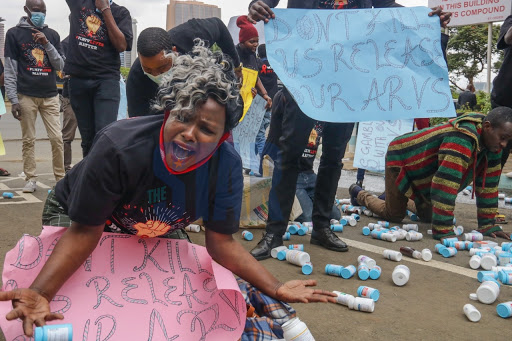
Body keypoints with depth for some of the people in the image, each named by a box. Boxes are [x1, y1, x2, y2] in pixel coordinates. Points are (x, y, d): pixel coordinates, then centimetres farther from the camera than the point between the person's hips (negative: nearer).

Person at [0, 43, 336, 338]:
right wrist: (40, 292, -43)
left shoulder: (227, 166, -28)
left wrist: (276, 289, -28)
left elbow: (221, 242, -19)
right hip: (78, 218, -2)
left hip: (156, 231, 3)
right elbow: (86, 231, -29)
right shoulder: (119, 147, -38)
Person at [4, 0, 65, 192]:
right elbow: (10, 70, 1)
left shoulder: (52, 35, 11)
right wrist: (13, 100, -6)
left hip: (50, 96, 2)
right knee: (28, 140, 1)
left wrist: (47, 44, -6)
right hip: (26, 96, -2)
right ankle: (30, 179, 10)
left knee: (57, 138, -3)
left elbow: (60, 66, 8)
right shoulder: (14, 34, 4)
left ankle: (60, 178, 7)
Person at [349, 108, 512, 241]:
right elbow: (446, 185, -45)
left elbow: (488, 183, -7)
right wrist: (443, 231, -44)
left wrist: (487, 224, -9)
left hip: (420, 164, 8)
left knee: (427, 217, 9)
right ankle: (359, 193, 25)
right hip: (401, 158, -8)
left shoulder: (491, 140, -13)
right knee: (394, 215, 0)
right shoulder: (462, 139, -41)